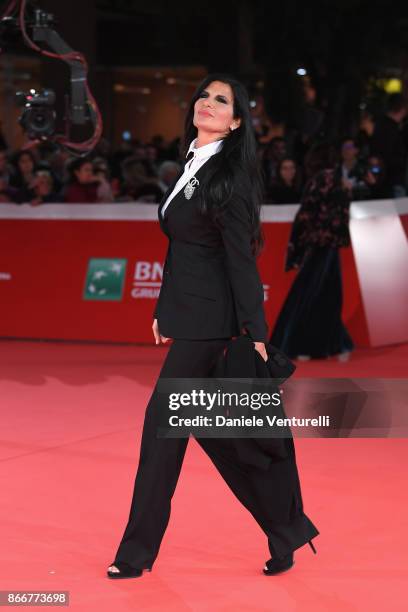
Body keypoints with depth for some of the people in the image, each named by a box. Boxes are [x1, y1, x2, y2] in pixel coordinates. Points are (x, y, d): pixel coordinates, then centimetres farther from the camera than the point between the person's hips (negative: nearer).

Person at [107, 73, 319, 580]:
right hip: (189, 315, 9)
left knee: (163, 420, -4)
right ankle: (286, 529, 19)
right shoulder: (191, 167, 12)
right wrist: (164, 310, 19)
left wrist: (254, 332, -18)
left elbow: (241, 257, -16)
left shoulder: (229, 177, -13)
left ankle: (139, 551, 7)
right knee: (208, 428, 11)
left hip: (208, 321, -9)